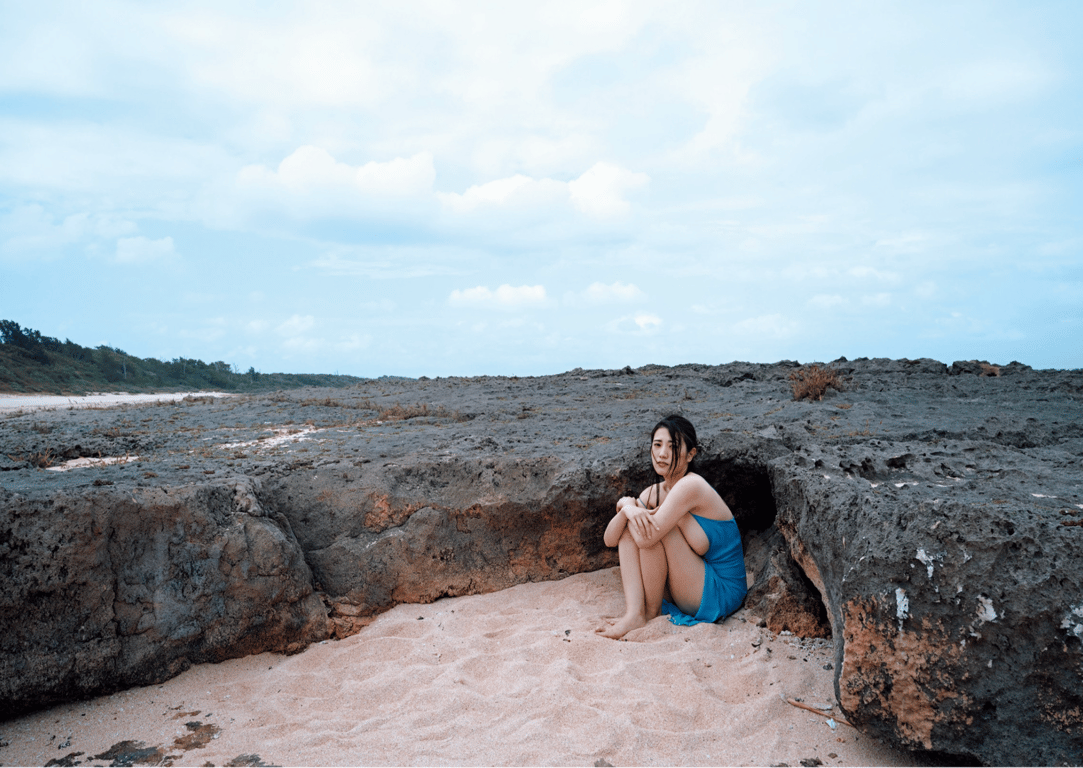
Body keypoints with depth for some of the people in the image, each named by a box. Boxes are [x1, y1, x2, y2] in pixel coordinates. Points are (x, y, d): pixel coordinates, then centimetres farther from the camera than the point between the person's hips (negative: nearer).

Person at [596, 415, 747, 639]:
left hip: (720, 593, -8)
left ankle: (651, 611, -8)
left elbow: (645, 539, -28)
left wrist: (626, 503, -8)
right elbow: (610, 540, 0)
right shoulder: (653, 492, 5)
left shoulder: (691, 486, -21)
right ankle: (634, 612, -18)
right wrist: (627, 507, -21)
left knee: (651, 529, -21)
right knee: (632, 525, -6)